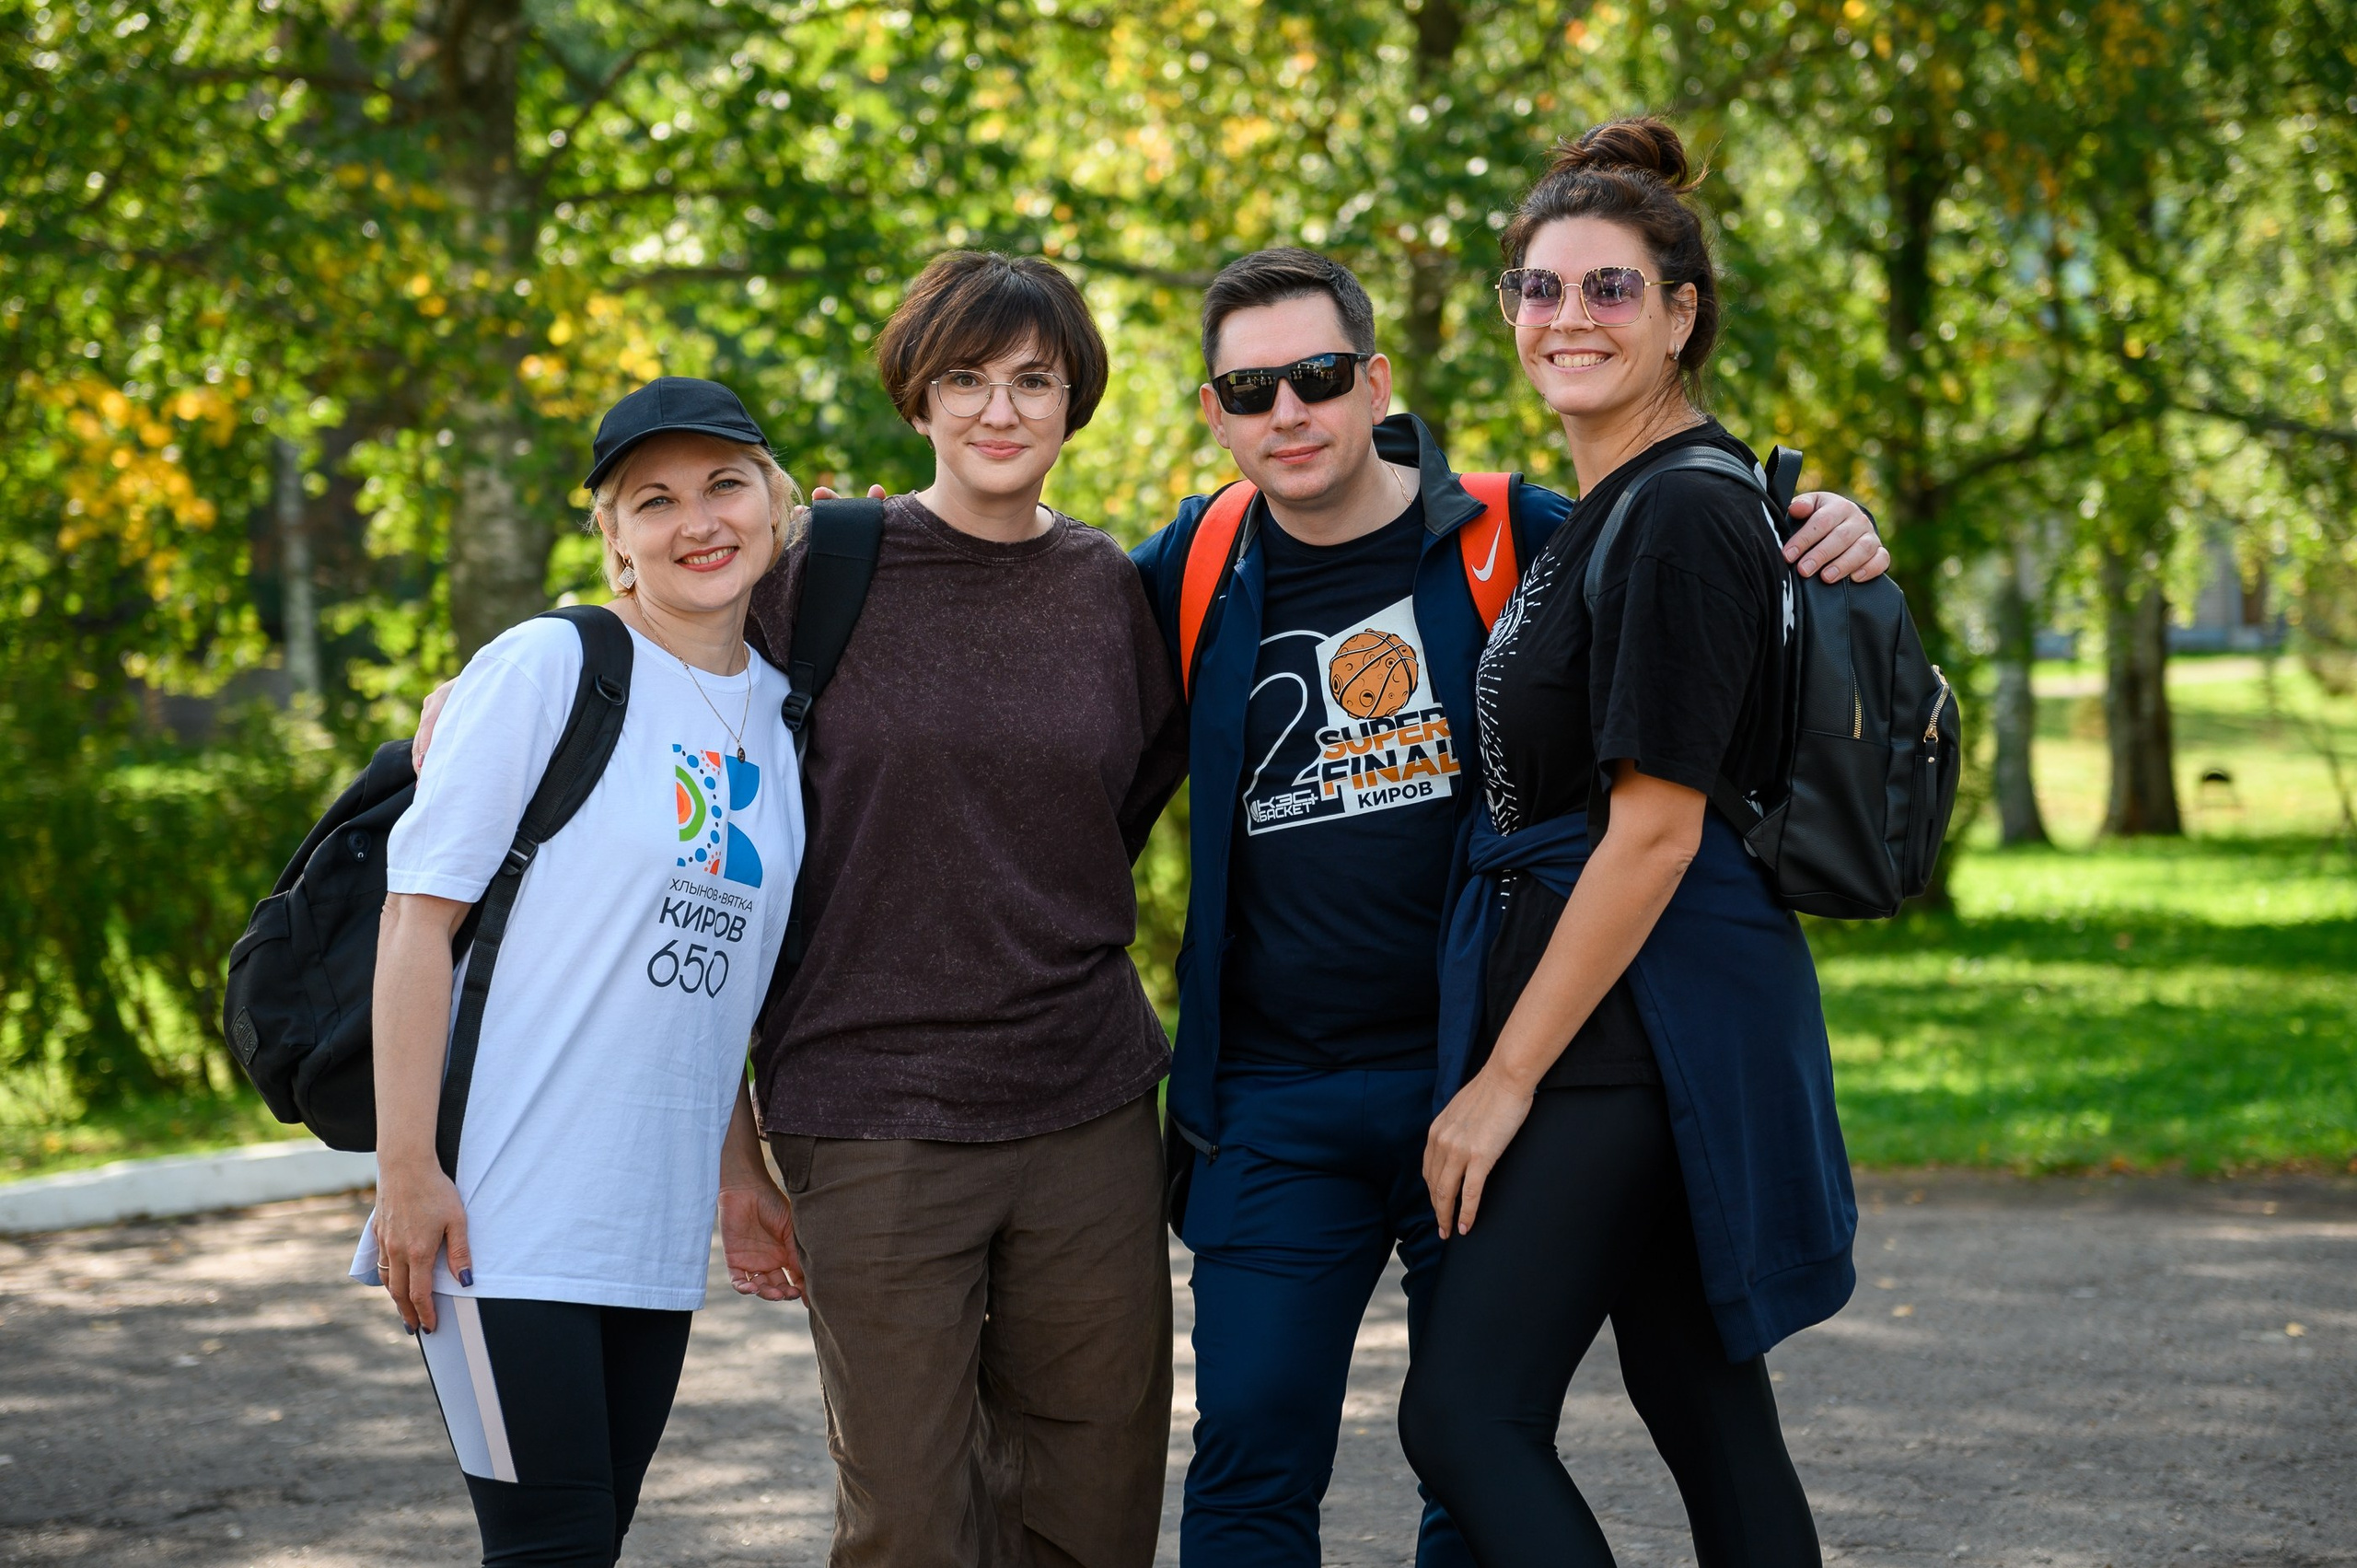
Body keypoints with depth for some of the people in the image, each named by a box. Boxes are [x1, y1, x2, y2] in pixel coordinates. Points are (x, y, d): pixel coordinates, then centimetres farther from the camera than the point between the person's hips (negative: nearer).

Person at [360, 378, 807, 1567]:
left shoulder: (781, 715, 12)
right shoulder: (547, 667, -7)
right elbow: (419, 912, -10)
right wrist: (407, 1167, -15)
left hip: (655, 1226, 6)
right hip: (504, 1215, -6)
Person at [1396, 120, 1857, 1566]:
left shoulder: (1684, 522, -15)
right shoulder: (1605, 511, 16)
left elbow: (1655, 830, -19)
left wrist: (1505, 1078, -17)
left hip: (1641, 1019, -10)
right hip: (1634, 1028, 10)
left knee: (1465, 1413, -12)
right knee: (1709, 1415, 11)